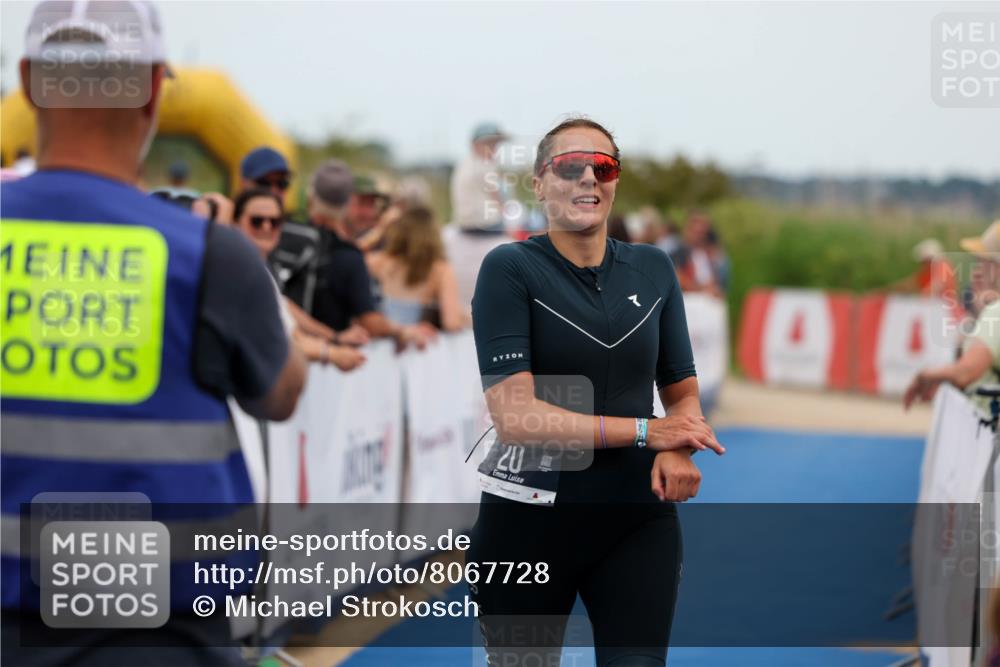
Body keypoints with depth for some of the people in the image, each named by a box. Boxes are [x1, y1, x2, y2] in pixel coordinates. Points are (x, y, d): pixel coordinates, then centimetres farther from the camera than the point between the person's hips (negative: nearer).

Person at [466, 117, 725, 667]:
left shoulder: (653, 268, 6)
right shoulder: (510, 268, -8)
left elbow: (682, 392, 12)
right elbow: (514, 414, -17)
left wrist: (678, 452, -11)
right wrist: (646, 432, -15)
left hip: (639, 519, 3)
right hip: (528, 520, -3)